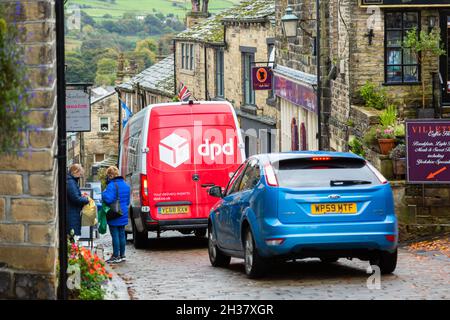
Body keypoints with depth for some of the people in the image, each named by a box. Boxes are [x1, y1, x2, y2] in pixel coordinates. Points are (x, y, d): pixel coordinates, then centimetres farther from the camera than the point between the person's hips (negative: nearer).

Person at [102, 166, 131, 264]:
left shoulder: (112, 186, -17)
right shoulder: (125, 185, 10)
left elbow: (108, 199, -28)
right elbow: (128, 201, 18)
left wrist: (103, 193, -11)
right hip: (123, 215, 8)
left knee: (115, 235, -3)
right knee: (122, 234, 14)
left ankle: (116, 256, -1)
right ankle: (122, 255, 20)